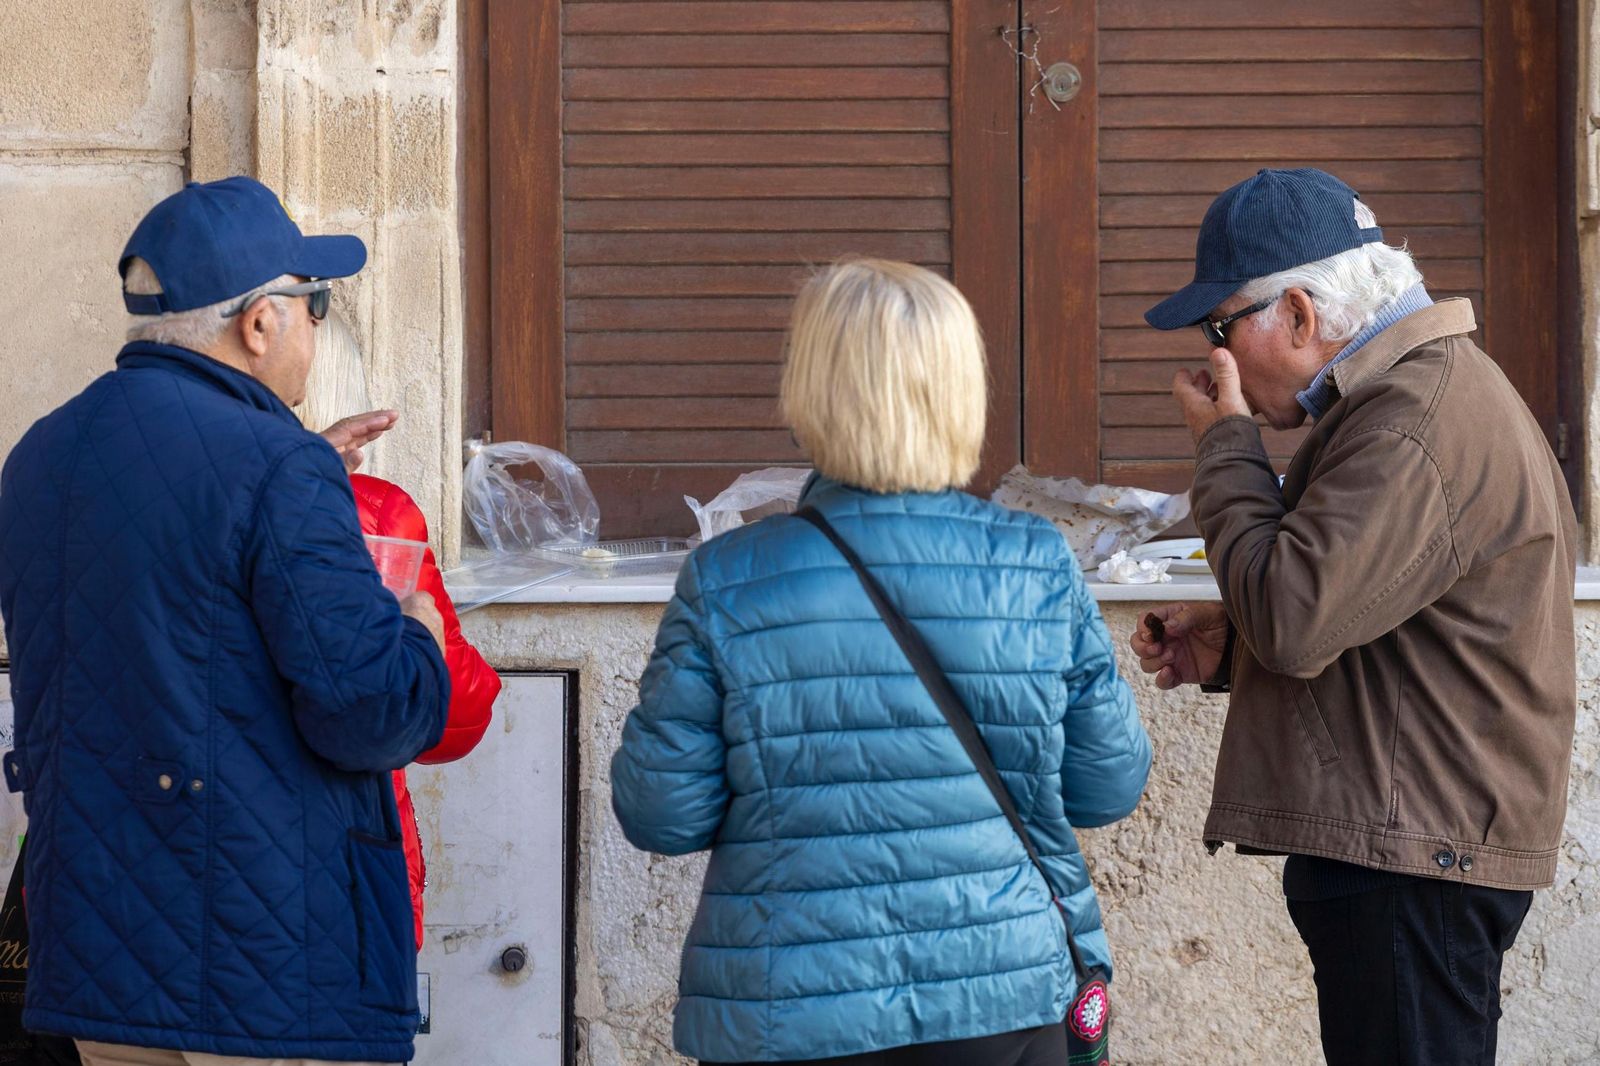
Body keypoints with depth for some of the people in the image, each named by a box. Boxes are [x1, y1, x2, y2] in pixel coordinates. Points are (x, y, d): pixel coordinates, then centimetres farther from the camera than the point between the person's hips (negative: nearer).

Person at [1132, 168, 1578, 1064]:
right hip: (1396, 842, 11)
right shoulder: (1411, 389, 18)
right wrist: (1226, 644, 10)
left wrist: (1226, 444, -10)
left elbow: (1293, 622, -23)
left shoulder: (1421, 424, -19)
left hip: (1414, 866, -11)